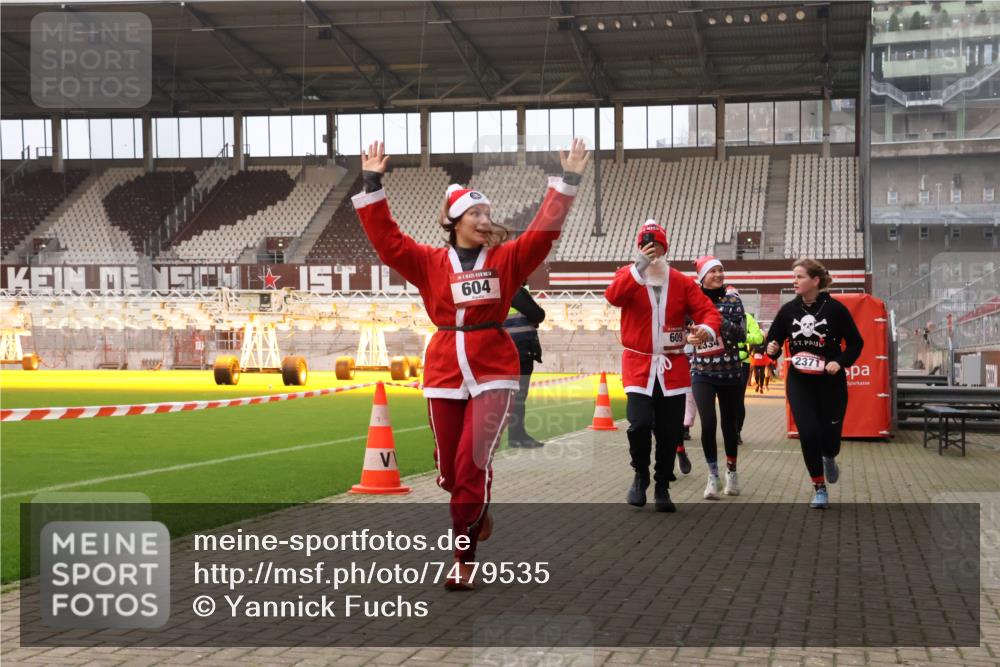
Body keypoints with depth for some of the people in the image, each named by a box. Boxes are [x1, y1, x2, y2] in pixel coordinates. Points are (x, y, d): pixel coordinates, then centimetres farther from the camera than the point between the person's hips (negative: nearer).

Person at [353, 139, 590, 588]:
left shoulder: (506, 258, 6)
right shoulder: (429, 262, 6)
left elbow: (544, 230, -1)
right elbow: (386, 239, 1)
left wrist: (567, 182, -6)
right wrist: (373, 186, -4)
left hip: (493, 371, -1)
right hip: (444, 371, 2)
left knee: (473, 463, -12)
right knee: (449, 469, 7)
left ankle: (464, 560, -1)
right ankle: (477, 511, 42)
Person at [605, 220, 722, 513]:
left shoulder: (681, 282, 4)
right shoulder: (629, 274, 1)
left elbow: (708, 311, -1)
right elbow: (613, 297, -19)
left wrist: (707, 329, -24)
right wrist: (639, 268, -28)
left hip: (673, 367, 2)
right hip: (638, 364, -2)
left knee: (670, 432, 5)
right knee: (640, 424, -17)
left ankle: (662, 488, 24)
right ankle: (640, 476, 11)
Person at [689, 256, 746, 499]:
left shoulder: (732, 299, -2)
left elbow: (742, 333, -11)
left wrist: (717, 318, -23)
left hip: (730, 372, 0)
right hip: (702, 373, 0)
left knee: (729, 424, 9)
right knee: (708, 424, -12)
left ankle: (731, 471, 30)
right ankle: (713, 475, 2)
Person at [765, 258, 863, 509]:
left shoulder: (835, 308, -9)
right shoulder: (788, 310, -1)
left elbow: (855, 342, -2)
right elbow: (773, 340, 8)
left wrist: (840, 363, -17)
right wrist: (772, 350, -14)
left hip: (830, 382, -2)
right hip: (799, 382, 2)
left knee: (830, 434, 0)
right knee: (808, 433, -9)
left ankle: (829, 458, 40)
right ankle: (819, 489, 9)